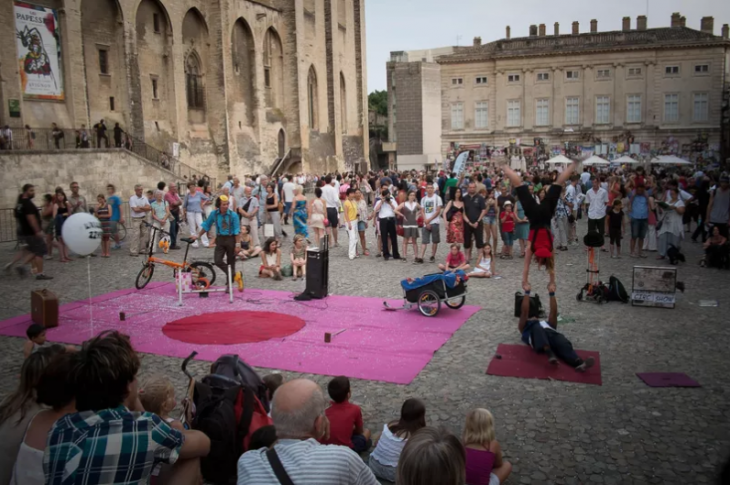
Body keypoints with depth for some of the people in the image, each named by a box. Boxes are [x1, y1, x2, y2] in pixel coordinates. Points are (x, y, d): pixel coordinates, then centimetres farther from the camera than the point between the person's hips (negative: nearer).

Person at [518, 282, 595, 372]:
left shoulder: (547, 324, 45)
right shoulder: (525, 326, 38)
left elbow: (553, 312, 31)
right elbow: (524, 312, 22)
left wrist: (552, 293, 22)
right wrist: (527, 293, 16)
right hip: (536, 335, -3)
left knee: (563, 344, -32)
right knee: (538, 327, -38)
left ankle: (579, 363, -62)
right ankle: (550, 354, -61)